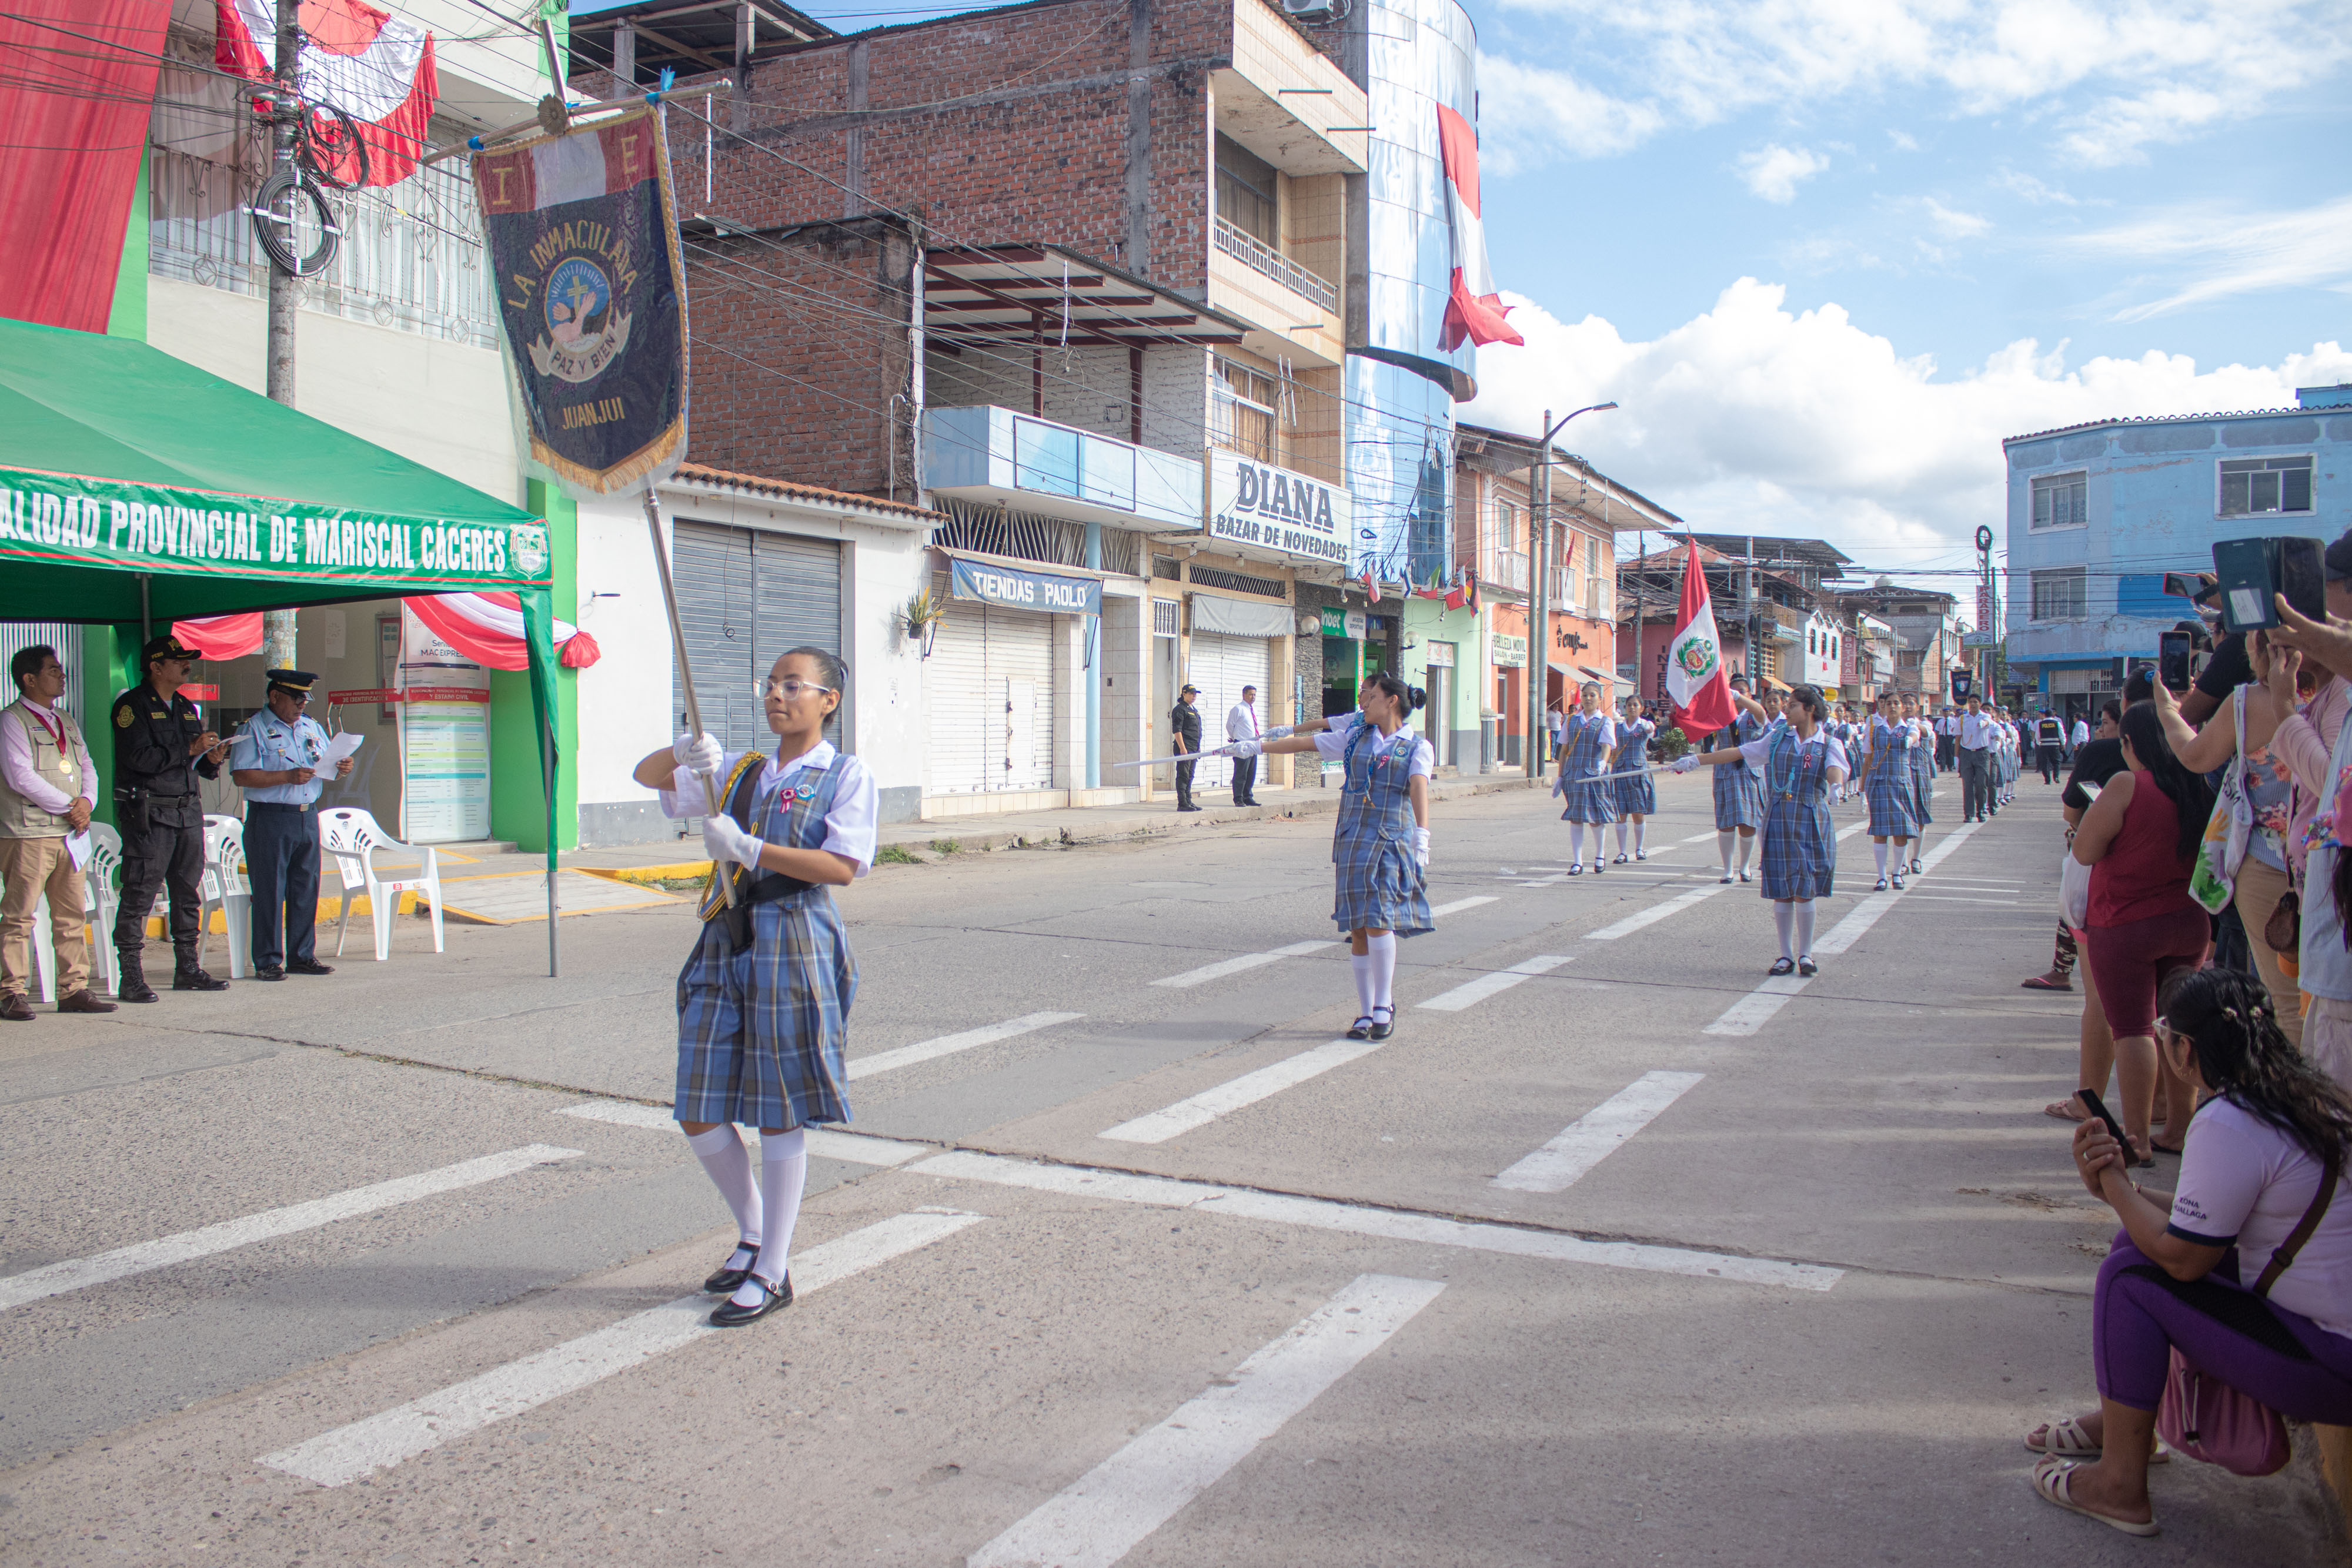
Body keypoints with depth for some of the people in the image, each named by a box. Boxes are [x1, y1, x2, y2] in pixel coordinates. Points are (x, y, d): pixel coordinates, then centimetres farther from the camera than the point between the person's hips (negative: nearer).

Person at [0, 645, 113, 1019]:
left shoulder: (66, 722, 19)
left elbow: (87, 768, 17)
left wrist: (86, 802, -3)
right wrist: (68, 806, -11)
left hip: (69, 833, 7)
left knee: (72, 914, 7)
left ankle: (73, 989, 11)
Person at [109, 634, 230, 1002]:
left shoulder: (186, 708, 19)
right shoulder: (132, 706, -5)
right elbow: (139, 758, -17)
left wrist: (211, 759, 1)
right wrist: (189, 749, -15)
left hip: (188, 810, 8)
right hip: (148, 813, -7)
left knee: (188, 893, 10)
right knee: (139, 894, -7)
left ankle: (187, 969, 18)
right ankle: (131, 978, -5)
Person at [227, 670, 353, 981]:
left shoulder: (312, 728, 17)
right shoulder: (253, 730, -3)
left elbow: (324, 768, 21)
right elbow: (242, 776, -14)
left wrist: (341, 769, -2)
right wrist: (288, 777, -20)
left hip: (308, 817, 6)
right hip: (270, 818, -6)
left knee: (307, 889, 8)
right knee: (269, 891, -3)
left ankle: (302, 956, 16)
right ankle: (268, 961, 3)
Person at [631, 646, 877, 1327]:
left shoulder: (845, 777, 0)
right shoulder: (739, 771, 17)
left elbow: (840, 867, -12)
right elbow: (647, 776, 18)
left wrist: (748, 848, -18)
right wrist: (683, 750, -4)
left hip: (793, 943, -6)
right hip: (725, 942, 6)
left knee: (780, 1115, 1)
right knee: (699, 1115, 7)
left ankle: (771, 1272, 14)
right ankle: (752, 1234, 30)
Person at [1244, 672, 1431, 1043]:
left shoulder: (1417, 748, 2)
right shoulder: (1353, 737, 15)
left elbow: (1419, 790, -12)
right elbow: (1305, 742, 16)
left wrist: (1422, 839, -25)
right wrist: (1258, 746, 13)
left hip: (1393, 842, -4)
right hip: (1352, 840, 4)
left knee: (1378, 920, -16)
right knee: (1358, 930, 3)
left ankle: (1384, 1005, 1)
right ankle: (1366, 1012, 12)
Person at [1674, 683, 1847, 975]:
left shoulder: (1829, 744, 2)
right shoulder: (1778, 737, 11)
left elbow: (1835, 771, -17)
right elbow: (1738, 753, 11)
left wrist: (1835, 786, -40)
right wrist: (1695, 760, 8)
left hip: (1811, 822, -2)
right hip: (1778, 820, 3)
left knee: (1804, 890, -4)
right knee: (1781, 890, 3)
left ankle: (1805, 954, 10)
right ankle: (1786, 953, 12)